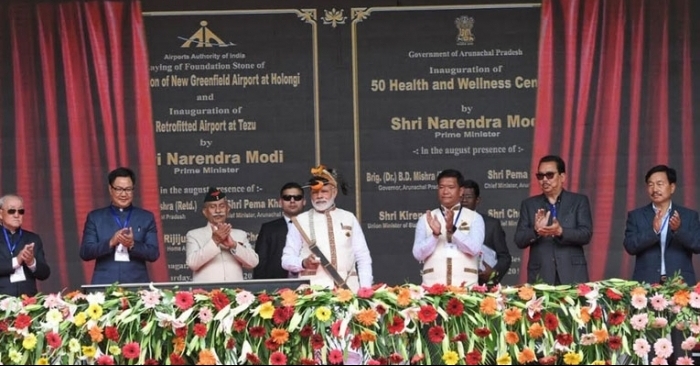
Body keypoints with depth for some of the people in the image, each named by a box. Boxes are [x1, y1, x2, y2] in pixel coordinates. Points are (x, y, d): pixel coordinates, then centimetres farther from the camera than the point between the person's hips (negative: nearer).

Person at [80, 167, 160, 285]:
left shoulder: (146, 217, 8)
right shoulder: (95, 217, 9)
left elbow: (154, 254, 2)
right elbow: (85, 253, 1)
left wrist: (132, 245, -16)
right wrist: (110, 242, -14)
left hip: (137, 285, 0)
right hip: (104, 285, 0)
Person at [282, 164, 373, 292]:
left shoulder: (349, 218, 12)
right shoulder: (300, 221, 7)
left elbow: (363, 257, 12)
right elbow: (287, 259, 7)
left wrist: (365, 288, 0)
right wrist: (303, 263, -13)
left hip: (348, 287, 2)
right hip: (312, 289, -1)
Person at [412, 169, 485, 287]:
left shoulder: (474, 218, 8)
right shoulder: (425, 219, 11)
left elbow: (475, 249, -7)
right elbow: (418, 254, 2)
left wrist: (452, 229, -18)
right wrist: (435, 234, -14)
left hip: (466, 285, -1)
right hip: (433, 285, 1)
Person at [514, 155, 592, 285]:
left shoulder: (579, 201, 7)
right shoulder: (529, 204, 11)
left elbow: (586, 234, -4)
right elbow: (519, 241, 4)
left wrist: (560, 232, -21)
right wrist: (536, 230, -16)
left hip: (573, 275, -1)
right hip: (540, 276, 1)